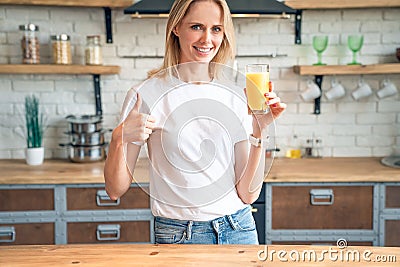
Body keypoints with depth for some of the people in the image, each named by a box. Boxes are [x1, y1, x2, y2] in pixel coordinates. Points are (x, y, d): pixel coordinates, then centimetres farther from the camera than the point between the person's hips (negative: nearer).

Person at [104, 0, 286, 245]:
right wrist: (119, 139, -23)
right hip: (178, 236, -3)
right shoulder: (146, 96, -9)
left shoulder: (235, 98, -1)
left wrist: (260, 131, -15)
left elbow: (248, 195, -4)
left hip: (239, 230, 3)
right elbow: (116, 190, -7)